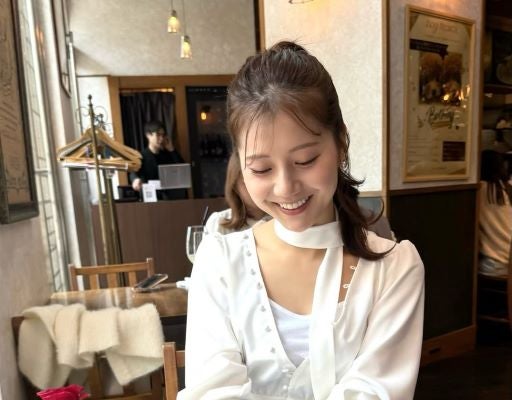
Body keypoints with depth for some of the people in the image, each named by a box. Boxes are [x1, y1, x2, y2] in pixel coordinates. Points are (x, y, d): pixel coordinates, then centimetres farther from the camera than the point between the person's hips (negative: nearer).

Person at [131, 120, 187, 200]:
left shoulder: (168, 154, 15)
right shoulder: (142, 156, 1)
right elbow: (135, 172, -17)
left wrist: (172, 150, 1)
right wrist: (136, 179, -40)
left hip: (172, 194, 4)